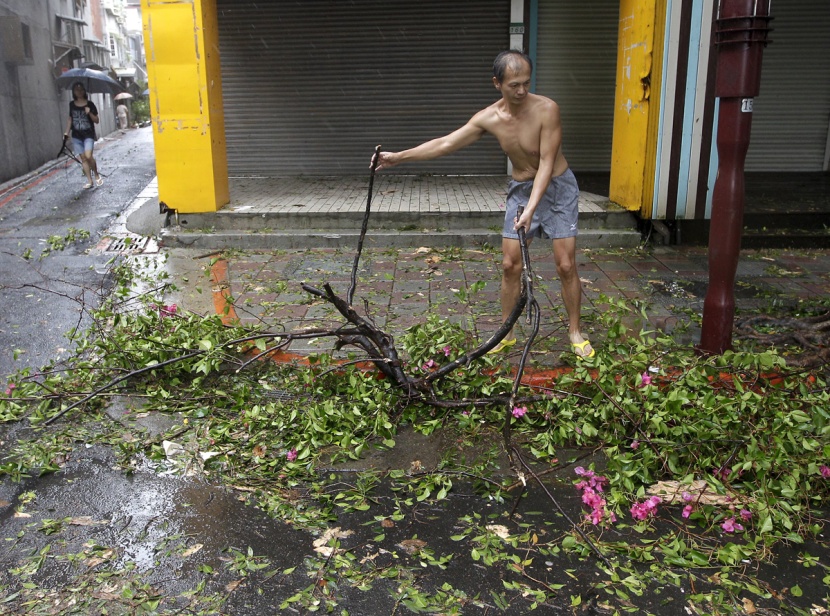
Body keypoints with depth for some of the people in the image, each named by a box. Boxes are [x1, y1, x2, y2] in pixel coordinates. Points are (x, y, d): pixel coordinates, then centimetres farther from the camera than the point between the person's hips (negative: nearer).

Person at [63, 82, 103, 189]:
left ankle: (97, 175, 4)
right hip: (76, 136, 4)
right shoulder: (72, 104, 8)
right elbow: (70, 119, 17)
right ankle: (89, 181, 6)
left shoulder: (90, 104, -2)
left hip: (88, 135, -4)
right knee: (83, 158, 2)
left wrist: (89, 113, -18)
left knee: (88, 156, -20)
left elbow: (97, 120, -1)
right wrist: (66, 132, 11)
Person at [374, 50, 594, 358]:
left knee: (566, 265, -4)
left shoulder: (546, 109, -24)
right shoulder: (488, 118, -12)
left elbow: (546, 163, -25)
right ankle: (507, 332, 17)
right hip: (520, 190, 4)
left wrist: (531, 209, -33)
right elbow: (445, 144, -7)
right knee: (510, 264, 2)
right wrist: (399, 156, -9)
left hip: (557, 187, -3)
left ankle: (575, 332, 13)